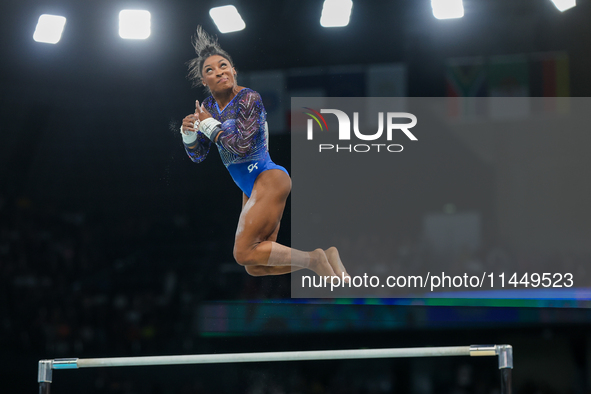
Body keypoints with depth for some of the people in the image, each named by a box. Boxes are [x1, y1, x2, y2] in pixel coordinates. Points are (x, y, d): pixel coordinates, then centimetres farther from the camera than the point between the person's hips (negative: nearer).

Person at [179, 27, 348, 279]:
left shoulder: (248, 99, -13)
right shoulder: (208, 107, 9)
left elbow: (242, 146, -21)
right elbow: (197, 155, 11)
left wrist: (209, 124, -12)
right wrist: (189, 133, -9)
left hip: (269, 180, -9)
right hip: (251, 189, 9)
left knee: (244, 253, -18)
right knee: (255, 267, 3)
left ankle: (314, 260, -9)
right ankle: (325, 258, 6)